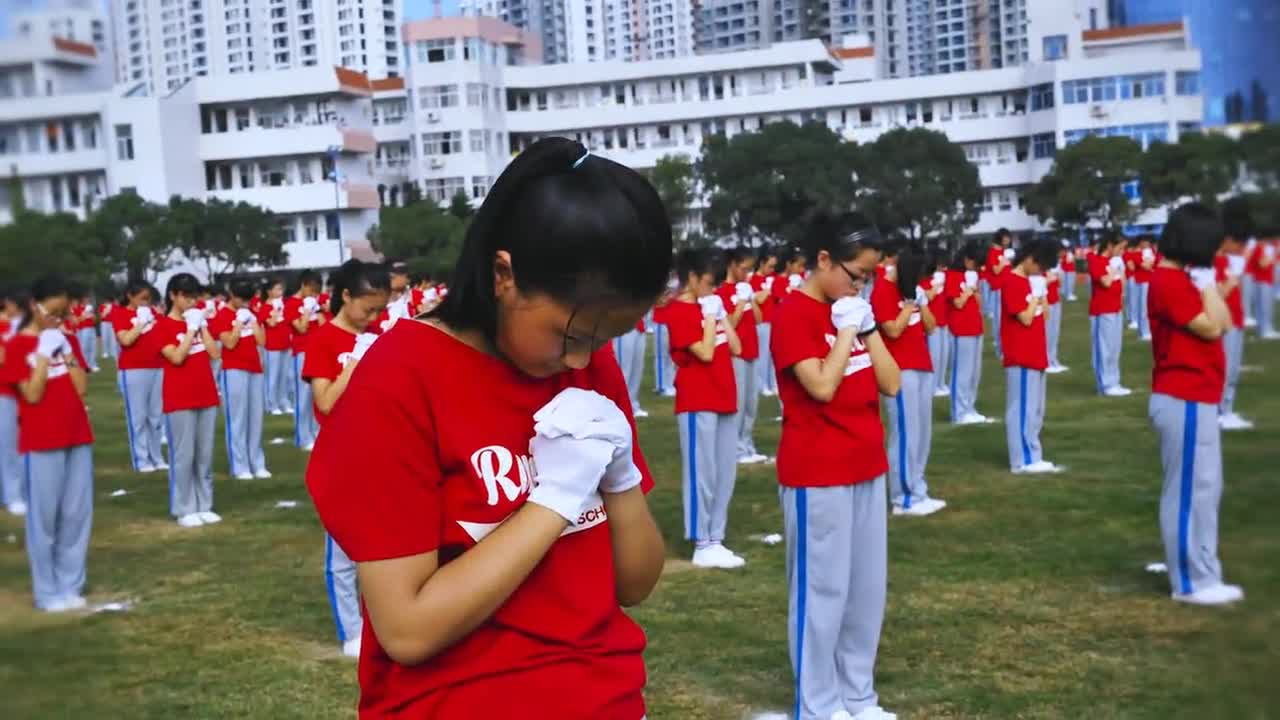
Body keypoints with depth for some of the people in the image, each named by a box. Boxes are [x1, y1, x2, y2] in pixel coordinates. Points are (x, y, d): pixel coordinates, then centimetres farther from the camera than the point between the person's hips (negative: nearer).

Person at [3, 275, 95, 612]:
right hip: (41, 443, -5)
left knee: (78, 514, 6)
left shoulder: (67, 341, 10)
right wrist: (44, 353, -15)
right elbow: (32, 394, -13)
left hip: (78, 437, 5)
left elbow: (81, 388, 2)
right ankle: (47, 592, 9)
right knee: (44, 516, 1)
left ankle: (71, 586, 16)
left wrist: (66, 351, -6)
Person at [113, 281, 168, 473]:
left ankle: (157, 457, 17)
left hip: (158, 368, 6)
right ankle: (141, 460, 4)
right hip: (133, 371, -6)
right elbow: (126, 340, -16)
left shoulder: (150, 311, 13)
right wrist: (142, 322, -14)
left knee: (157, 415, 9)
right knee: (138, 416, -1)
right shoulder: (120, 314, -3)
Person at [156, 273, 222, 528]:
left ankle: (204, 506, 16)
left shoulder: (198, 320, 13)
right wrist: (191, 329, -14)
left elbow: (214, 353, 4)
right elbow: (177, 357, -17)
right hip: (180, 401, -6)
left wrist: (202, 327, -2)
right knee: (184, 456, -3)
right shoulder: (163, 326, -4)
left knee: (205, 455, 9)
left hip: (207, 397, 6)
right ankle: (184, 510, 4)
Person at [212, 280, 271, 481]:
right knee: (237, 419, -5)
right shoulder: (222, 316, -3)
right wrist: (239, 321, -13)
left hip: (255, 369, 6)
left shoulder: (251, 313, 14)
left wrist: (252, 321, -2)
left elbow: (262, 341, 6)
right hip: (234, 371, -6)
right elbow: (230, 343, -14)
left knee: (255, 418, 7)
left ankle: (257, 465, 12)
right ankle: (239, 467, -3)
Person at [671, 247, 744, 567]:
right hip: (697, 404, -8)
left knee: (725, 474, 9)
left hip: (724, 400, 8)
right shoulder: (679, 311, -8)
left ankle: (715, 540, 17)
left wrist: (722, 315, 5)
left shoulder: (711, 306, 16)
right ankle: (703, 545, 3)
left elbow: (735, 348, 11)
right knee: (702, 474, -3)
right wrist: (710, 316, -10)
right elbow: (705, 353, -18)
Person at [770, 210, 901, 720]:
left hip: (867, 469, 8)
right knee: (823, 590, 1)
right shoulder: (794, 315, -13)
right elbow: (822, 386, -24)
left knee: (867, 587, 14)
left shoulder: (853, 311, 11)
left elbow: (891, 384, 5)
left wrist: (868, 327, -4)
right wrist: (846, 329, -15)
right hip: (817, 476, -8)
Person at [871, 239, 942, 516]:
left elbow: (930, 327, 11)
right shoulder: (882, 291, -10)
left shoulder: (911, 288, 15)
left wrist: (922, 300, -1)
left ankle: (917, 492, 19)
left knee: (922, 434, 12)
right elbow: (893, 330, -18)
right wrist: (910, 301, -15)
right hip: (900, 371, -9)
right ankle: (904, 498, 1)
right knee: (905, 434, -6)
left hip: (923, 367, 9)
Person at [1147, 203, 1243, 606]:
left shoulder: (1182, 279, 15)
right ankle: (1190, 582, 2)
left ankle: (1202, 576, 22)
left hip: (1194, 399, 11)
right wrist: (1207, 283, -10)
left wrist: (1206, 283, 4)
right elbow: (1211, 328, -18)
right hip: (1184, 401, -11)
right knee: (1190, 490, -5)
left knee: (1205, 489, 15)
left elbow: (1225, 323, 12)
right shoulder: (1169, 281, -16)